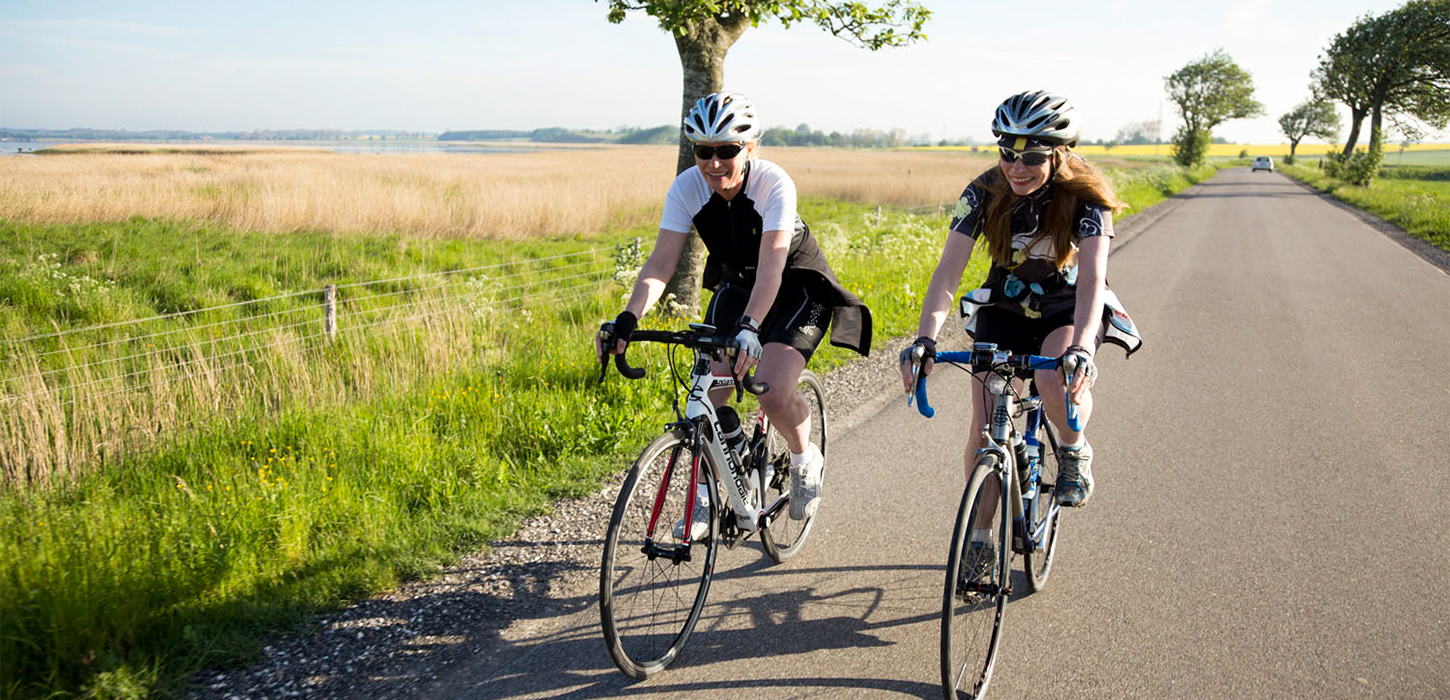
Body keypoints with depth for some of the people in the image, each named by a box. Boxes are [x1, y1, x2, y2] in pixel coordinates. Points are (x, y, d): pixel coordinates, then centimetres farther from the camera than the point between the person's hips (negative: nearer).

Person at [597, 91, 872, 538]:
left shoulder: (774, 184, -30)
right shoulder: (687, 188, -19)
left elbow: (772, 265, -40)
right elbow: (660, 263, -24)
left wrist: (750, 327, -55)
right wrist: (628, 319, -40)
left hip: (796, 287, -4)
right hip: (735, 286, 5)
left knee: (773, 394, -24)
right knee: (706, 396, -9)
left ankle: (804, 458, 9)